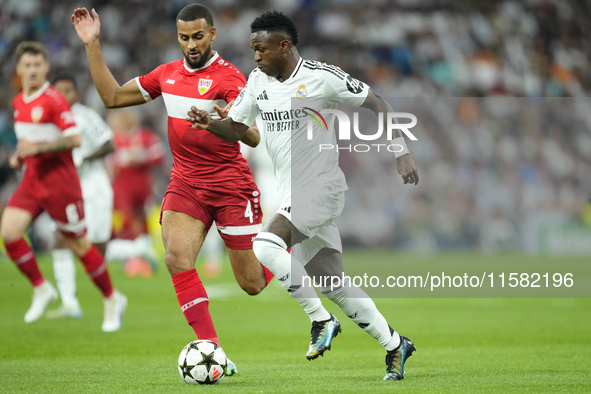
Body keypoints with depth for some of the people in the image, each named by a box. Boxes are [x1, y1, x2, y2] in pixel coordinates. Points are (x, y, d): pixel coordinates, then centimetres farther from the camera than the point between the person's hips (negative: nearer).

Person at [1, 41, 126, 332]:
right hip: (32, 179, 7)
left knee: (78, 243, 1)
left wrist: (39, 147, -26)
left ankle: (112, 300, 19)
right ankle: (41, 289, 5)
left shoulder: (53, 100, -14)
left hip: (59, 180, -7)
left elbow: (75, 139, -19)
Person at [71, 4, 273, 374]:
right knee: (177, 257, -24)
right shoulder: (168, 74, 7)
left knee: (253, 285, 1)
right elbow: (113, 96, 15)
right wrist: (92, 45, 8)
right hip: (185, 183, 4)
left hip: (230, 184, -4)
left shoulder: (229, 77, -13)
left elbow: (253, 138, -24)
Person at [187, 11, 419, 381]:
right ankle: (395, 345, 20)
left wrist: (401, 153, -11)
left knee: (266, 247, -25)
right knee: (334, 283, 8)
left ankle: (321, 319, -11)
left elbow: (376, 103, -6)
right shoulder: (258, 82, 7)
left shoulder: (323, 77, -13)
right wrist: (209, 123, -8)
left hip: (320, 188, -7)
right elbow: (235, 129, 14)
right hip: (292, 193, 7)